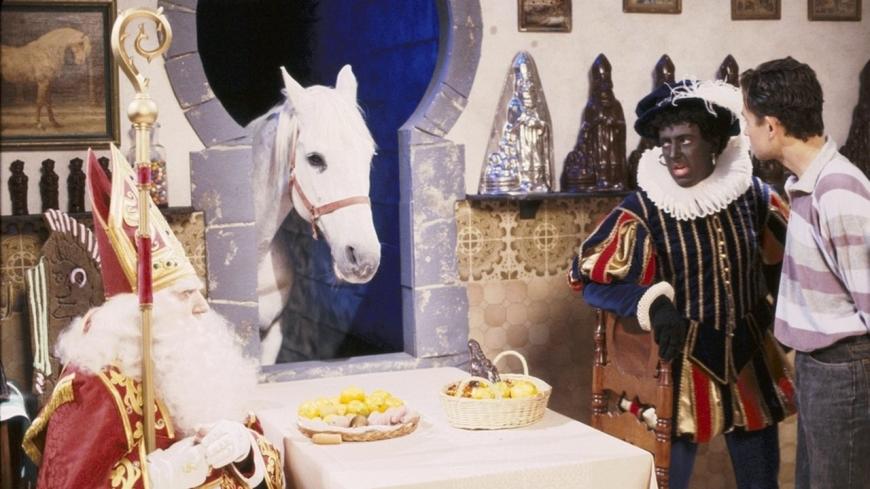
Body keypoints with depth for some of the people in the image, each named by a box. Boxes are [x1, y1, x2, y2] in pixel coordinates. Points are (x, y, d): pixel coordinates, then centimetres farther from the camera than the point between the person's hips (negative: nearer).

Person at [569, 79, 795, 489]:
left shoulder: (752, 195, -2)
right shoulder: (643, 209, -13)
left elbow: (787, 259, 16)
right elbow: (591, 280, -15)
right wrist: (655, 304, -28)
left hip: (751, 360, 4)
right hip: (682, 363, -4)